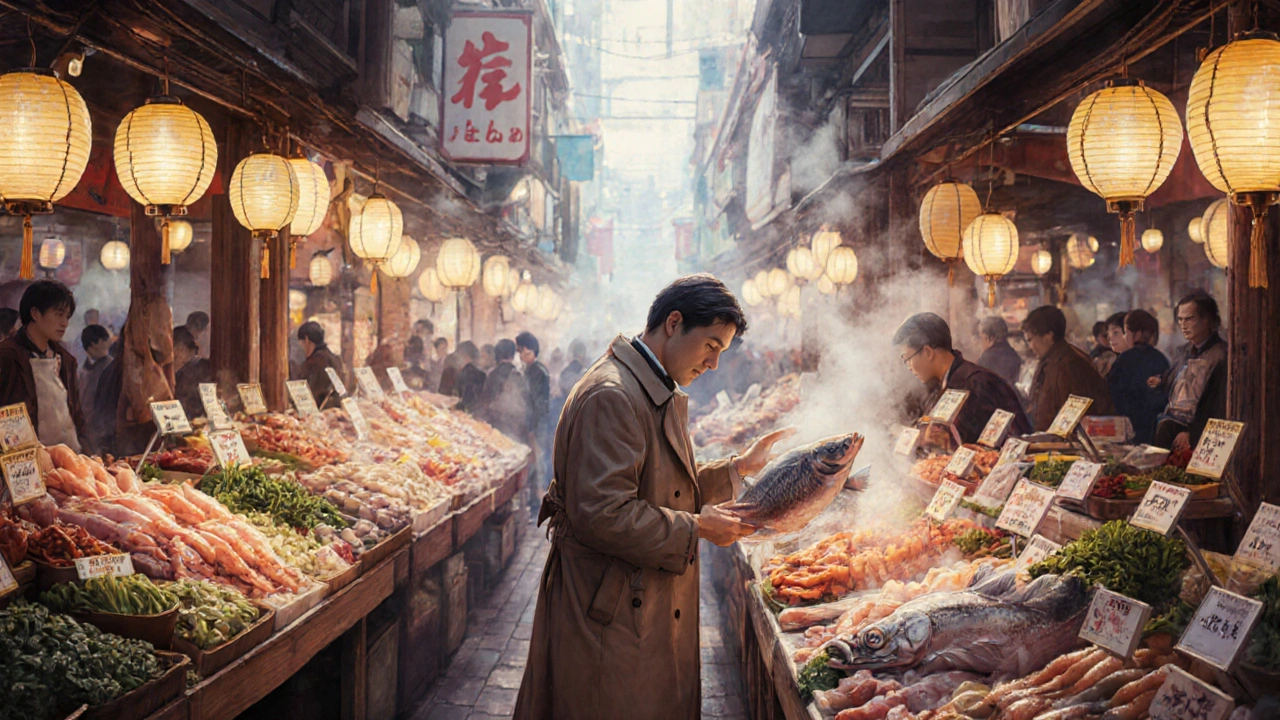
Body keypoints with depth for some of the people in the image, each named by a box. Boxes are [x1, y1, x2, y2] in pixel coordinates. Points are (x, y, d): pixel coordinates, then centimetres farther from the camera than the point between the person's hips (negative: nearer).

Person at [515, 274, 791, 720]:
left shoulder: (662, 396, 15)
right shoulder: (610, 396, -21)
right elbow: (601, 514, -28)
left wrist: (739, 467, 12)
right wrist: (695, 528, -19)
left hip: (652, 611, 10)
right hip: (611, 616, -10)